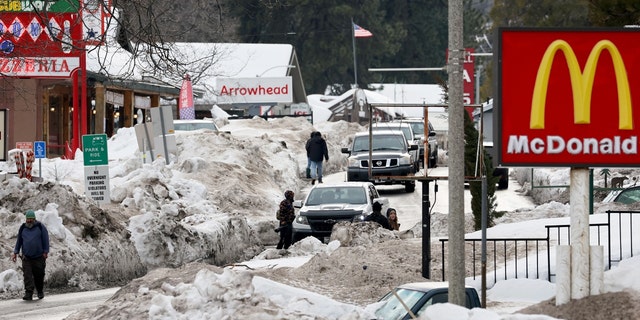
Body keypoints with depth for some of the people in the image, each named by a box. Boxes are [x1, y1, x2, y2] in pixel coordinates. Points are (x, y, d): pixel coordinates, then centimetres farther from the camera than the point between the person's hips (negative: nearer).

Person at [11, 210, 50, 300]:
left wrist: (45, 252, -5)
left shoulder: (40, 227, 1)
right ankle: (28, 294, -15)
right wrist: (15, 253, 11)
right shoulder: (23, 228, 10)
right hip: (26, 257, 2)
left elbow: (45, 240, 1)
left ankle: (40, 292, 25)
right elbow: (19, 241, 17)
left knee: (39, 275, 4)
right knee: (27, 276, -11)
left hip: (39, 257, -2)